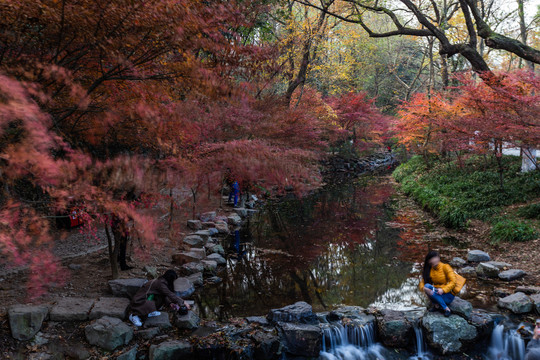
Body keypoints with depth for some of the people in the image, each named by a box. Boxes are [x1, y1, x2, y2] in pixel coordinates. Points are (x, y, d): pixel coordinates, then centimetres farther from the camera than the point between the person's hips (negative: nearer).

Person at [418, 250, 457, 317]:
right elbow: (422, 282, -3)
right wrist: (424, 288, -27)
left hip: (448, 295, -4)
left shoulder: (445, 267, -7)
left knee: (432, 291, -32)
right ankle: (436, 305, -14)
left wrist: (443, 290, -29)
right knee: (427, 286, -26)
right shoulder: (429, 270, 4)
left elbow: (453, 282, -14)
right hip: (436, 293, 4)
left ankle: (446, 309, -17)